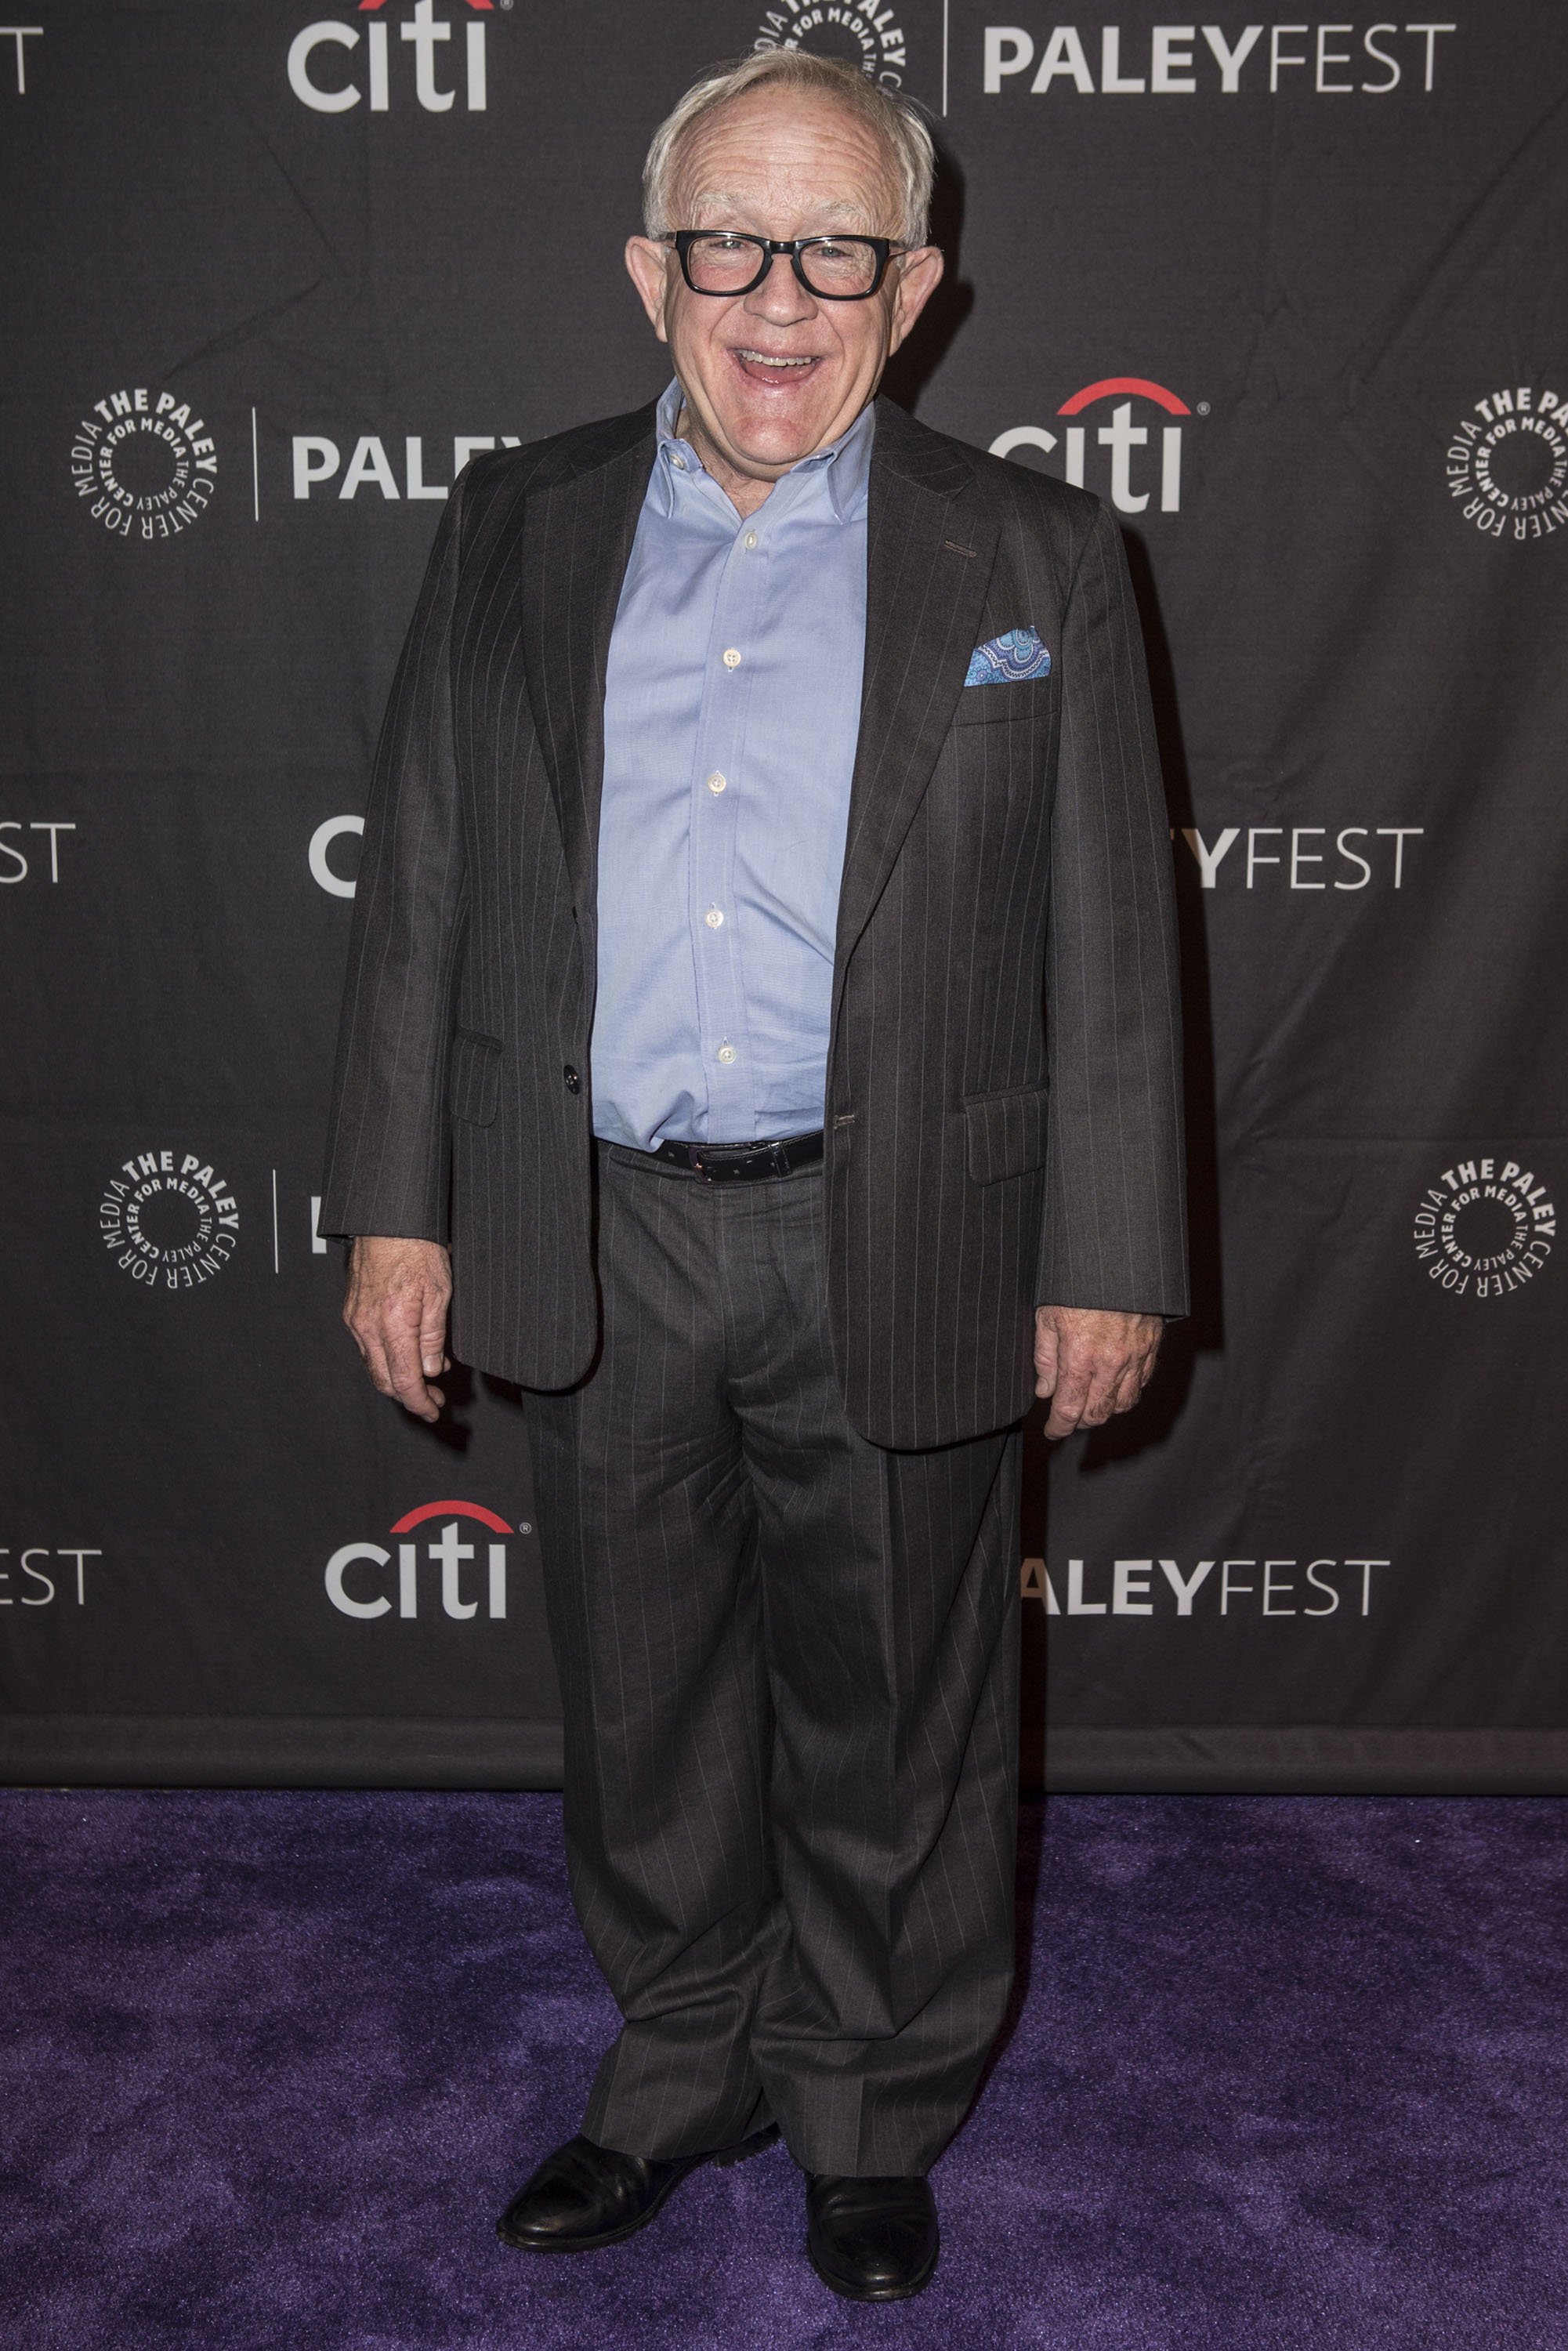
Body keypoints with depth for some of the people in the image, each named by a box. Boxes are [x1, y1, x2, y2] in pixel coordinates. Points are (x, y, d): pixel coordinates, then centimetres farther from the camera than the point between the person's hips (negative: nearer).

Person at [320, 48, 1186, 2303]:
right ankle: (683, 2070, 41)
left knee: (892, 1725, 12)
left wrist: (1107, 1262, -3)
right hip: (592, 1248, 2)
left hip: (898, 1250, -2)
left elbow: (1111, 946, -1)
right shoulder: (514, 529, 6)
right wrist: (399, 1206, 3)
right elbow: (422, 886, 6)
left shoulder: (1035, 558, 0)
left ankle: (874, 2114, 37)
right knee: (641, 1710, 17)